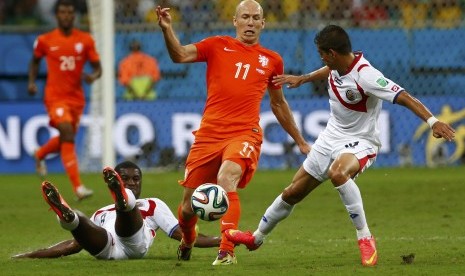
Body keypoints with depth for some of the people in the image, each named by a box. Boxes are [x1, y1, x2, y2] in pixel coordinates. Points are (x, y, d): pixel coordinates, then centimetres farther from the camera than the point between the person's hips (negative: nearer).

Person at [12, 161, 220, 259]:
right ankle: (68, 216, -64)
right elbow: (75, 244, 38)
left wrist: (218, 241, 14)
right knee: (81, 221, -29)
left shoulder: (153, 205, 35)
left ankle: (124, 201, -68)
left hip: (135, 244, -3)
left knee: (129, 207, -33)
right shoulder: (101, 213, 41)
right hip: (106, 246, 3)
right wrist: (30, 255, 32)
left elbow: (181, 234, 26)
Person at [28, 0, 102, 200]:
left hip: (76, 98, 4)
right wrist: (32, 82, 2)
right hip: (55, 96, -4)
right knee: (68, 136, -20)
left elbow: (98, 67, 3)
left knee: (66, 139, 18)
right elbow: (35, 60, 17)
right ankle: (78, 187, -22)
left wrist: (93, 76, -19)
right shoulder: (45, 41, -2)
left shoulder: (85, 40, 1)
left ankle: (40, 154, 52)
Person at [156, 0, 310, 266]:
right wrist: (167, 30, -27)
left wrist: (300, 141, 30)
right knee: (190, 203, 5)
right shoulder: (217, 46, 7)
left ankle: (227, 251, -30)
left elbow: (278, 104, 26)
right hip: (209, 132, 1)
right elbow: (180, 55, -8)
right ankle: (187, 242, 39)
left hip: (245, 133, -1)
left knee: (227, 178, -32)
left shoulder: (272, 60, 13)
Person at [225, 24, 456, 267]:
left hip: (360, 142, -8)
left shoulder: (365, 75, -29)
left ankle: (365, 238, -29)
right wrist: (301, 79, 34)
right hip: (331, 137, 8)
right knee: (292, 193, 14)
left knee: (338, 173, -41)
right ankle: (257, 237, 38)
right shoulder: (336, 66, -5)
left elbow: (404, 97, -35)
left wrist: (432, 121, -47)